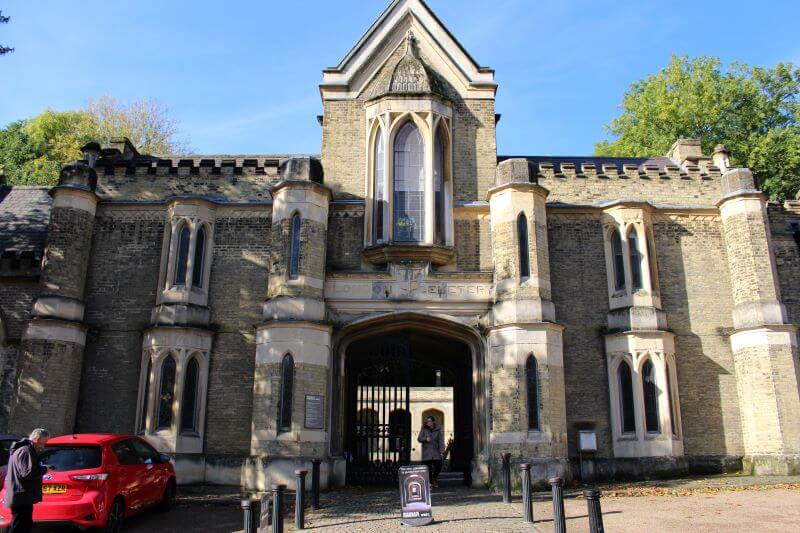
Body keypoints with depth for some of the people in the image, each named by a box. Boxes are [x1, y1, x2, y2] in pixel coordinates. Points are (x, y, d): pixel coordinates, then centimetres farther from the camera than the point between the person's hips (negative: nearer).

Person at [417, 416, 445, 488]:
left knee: (438, 467, -2)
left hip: (436, 452, 0)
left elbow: (441, 441, -2)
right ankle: (430, 482, 11)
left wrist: (442, 452, -9)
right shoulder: (424, 429, 2)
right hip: (426, 452, 0)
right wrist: (425, 439, -18)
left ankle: (434, 478, 28)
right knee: (428, 468, -3)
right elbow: (419, 438, 3)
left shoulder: (438, 430, 1)